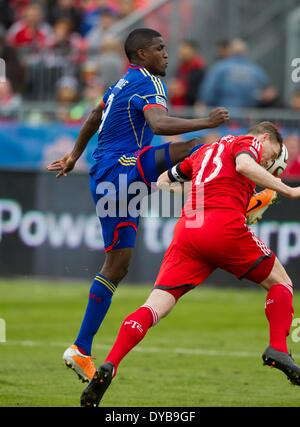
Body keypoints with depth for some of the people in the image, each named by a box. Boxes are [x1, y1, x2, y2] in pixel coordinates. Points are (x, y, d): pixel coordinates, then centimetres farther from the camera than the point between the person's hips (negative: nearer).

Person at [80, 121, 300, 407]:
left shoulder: (205, 151, 33)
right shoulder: (249, 142, 14)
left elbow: (163, 181, 42)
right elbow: (243, 164, -11)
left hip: (187, 230, 5)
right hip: (226, 225, -5)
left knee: (155, 306, -3)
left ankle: (109, 366, -22)